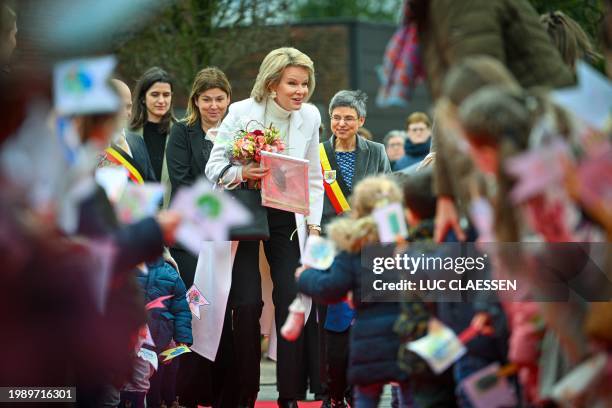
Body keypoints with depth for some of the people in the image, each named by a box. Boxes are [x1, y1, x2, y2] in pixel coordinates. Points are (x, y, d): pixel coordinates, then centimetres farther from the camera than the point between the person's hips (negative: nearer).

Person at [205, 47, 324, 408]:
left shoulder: (310, 116, 2)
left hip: (287, 219, 2)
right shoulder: (242, 113, -8)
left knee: (291, 301, -9)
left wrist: (314, 223, 7)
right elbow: (214, 167, -7)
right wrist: (241, 173, -26)